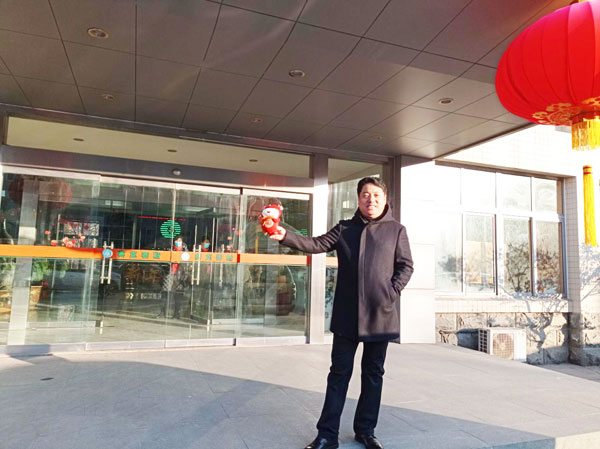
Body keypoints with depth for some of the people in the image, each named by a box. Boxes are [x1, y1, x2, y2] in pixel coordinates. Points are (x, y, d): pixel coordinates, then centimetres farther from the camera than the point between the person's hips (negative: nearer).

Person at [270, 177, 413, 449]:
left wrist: (392, 292, -11)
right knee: (339, 373, 7)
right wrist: (285, 236, -18)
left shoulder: (396, 230, 5)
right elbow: (317, 244, -4)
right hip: (347, 315, 0)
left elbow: (405, 266, 3)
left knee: (373, 373, 12)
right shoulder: (344, 229, 7)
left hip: (381, 315, 0)